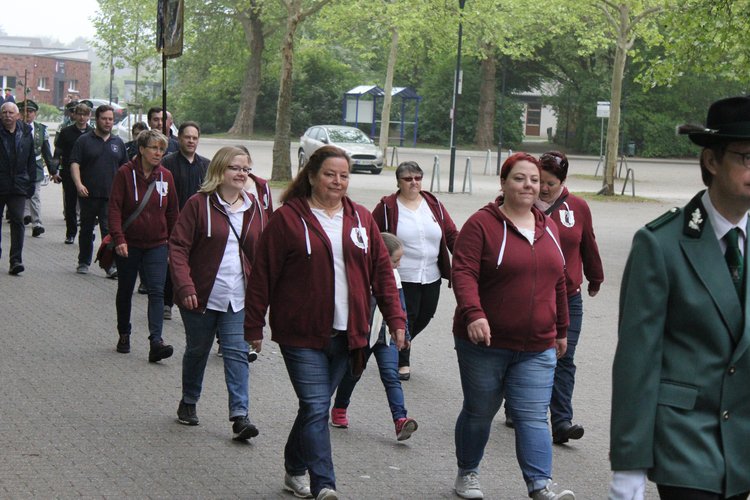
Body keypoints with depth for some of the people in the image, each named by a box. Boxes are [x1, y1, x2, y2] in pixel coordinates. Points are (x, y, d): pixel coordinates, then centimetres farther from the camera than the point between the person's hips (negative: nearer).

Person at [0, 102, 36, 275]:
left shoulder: (26, 134, 8)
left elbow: (31, 161, 14)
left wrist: (31, 183, 8)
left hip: (18, 186, 1)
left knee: (18, 221, -6)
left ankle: (16, 260, -8)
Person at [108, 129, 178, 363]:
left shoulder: (165, 176, 1)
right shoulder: (125, 173, -8)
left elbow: (172, 212, 9)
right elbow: (114, 208, -11)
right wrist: (118, 238, -20)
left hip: (157, 245, 1)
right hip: (129, 244, -1)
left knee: (157, 291, -11)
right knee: (125, 291, 13)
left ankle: (156, 340, -19)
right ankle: (124, 335, 30)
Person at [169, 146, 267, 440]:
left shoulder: (254, 209, 6)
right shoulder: (199, 204, -7)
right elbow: (178, 247, -10)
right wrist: (184, 286, -20)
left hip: (238, 300, 2)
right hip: (201, 297, -2)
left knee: (237, 354, -6)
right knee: (197, 350, 13)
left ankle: (240, 415, -9)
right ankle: (188, 403, 32)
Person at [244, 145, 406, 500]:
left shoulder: (361, 218, 9)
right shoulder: (288, 218, -5)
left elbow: (381, 271, 11)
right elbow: (263, 275, -3)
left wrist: (395, 318, 4)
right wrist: (253, 327, -3)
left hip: (345, 334, 5)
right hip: (302, 334, -4)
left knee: (315, 406, 14)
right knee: (316, 408, -10)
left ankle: (295, 470, 31)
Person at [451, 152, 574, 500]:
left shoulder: (548, 227, 11)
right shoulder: (482, 224, -8)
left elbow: (558, 282, 18)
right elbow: (463, 272, -18)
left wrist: (561, 330, 21)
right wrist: (473, 313, -33)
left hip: (538, 348, 4)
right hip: (486, 342, -3)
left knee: (533, 416, -4)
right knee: (479, 412, 10)